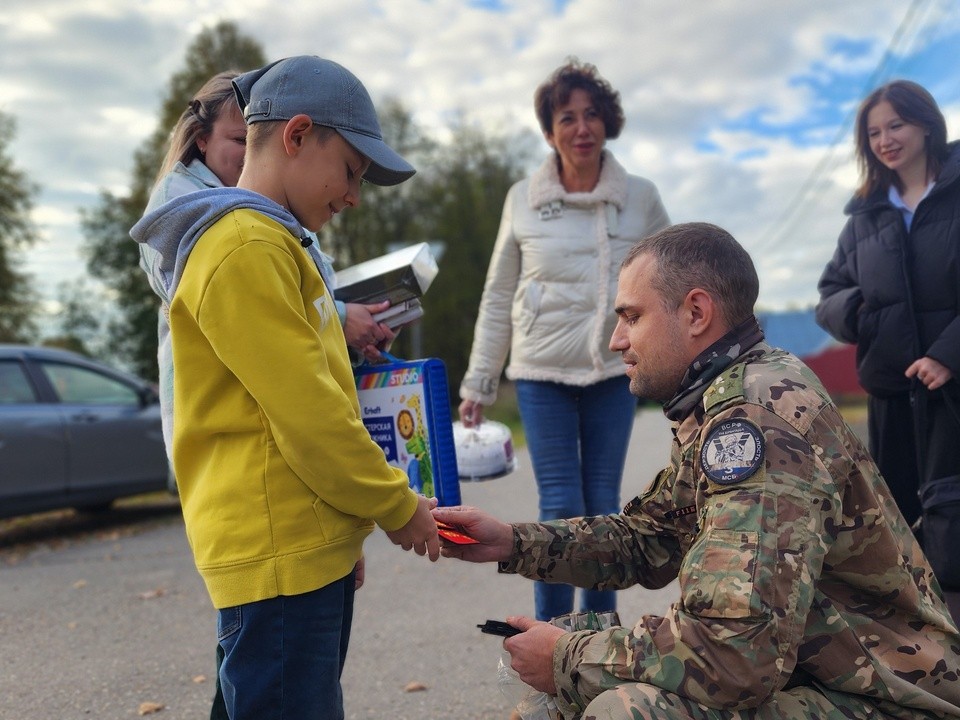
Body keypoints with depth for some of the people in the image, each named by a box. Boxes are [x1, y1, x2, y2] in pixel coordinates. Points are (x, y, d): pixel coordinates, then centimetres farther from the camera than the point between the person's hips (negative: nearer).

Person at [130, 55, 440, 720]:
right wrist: (397, 508, -6)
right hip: (279, 558, -10)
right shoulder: (245, 246, -15)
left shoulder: (276, 243, 17)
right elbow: (306, 414, -19)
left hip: (313, 549, 10)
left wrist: (349, 534, 18)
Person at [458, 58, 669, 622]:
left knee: (604, 506, 7)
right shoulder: (524, 199, 2)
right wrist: (479, 383, 5)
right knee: (561, 509, -3)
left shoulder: (641, 197, 2)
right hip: (543, 373, -1)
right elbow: (497, 297, 6)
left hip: (615, 371, 1)